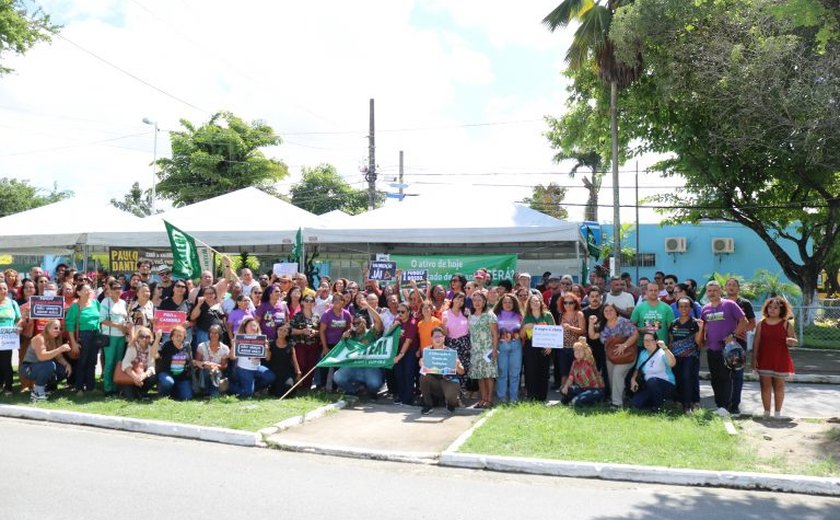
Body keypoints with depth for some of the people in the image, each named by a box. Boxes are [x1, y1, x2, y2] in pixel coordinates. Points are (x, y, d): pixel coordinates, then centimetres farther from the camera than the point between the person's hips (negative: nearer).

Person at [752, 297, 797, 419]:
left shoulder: (785, 324, -1)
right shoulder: (761, 323, 3)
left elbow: (795, 341, 3)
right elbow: (756, 342, 3)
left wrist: (791, 342, -22)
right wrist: (754, 358, -2)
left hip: (780, 360, -1)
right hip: (764, 360, 1)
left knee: (779, 386, 8)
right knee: (765, 386, 4)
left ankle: (777, 412, 18)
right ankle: (766, 412, 13)